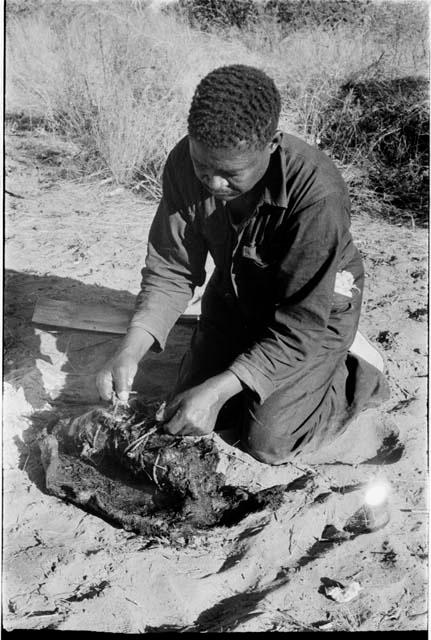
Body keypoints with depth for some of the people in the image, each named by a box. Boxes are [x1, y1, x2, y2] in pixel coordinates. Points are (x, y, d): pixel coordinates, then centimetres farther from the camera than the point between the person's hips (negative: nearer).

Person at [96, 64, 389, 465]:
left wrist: (218, 389, -37)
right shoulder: (185, 164, -23)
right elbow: (170, 270, -14)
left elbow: (302, 324, -32)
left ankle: (360, 372, 16)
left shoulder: (317, 193, -37)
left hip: (317, 306, -4)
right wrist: (131, 350, -29)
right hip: (233, 297, 5)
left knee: (268, 442, -6)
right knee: (187, 421, 5)